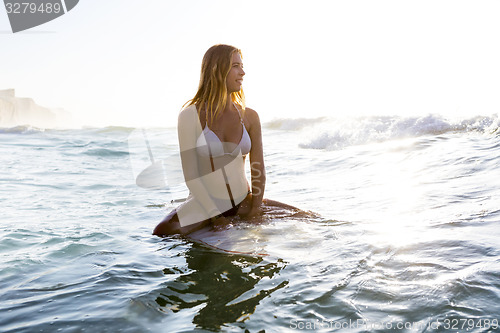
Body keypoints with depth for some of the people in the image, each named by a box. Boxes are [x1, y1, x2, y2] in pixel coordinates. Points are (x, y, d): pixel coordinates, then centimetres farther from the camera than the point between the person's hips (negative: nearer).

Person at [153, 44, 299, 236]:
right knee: (162, 233, -32)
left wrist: (254, 211, -5)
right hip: (204, 204, -3)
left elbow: (258, 169, 3)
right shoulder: (190, 115, -9)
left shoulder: (249, 117, 2)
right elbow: (190, 174, -12)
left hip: (243, 202, 4)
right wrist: (216, 217, -16)